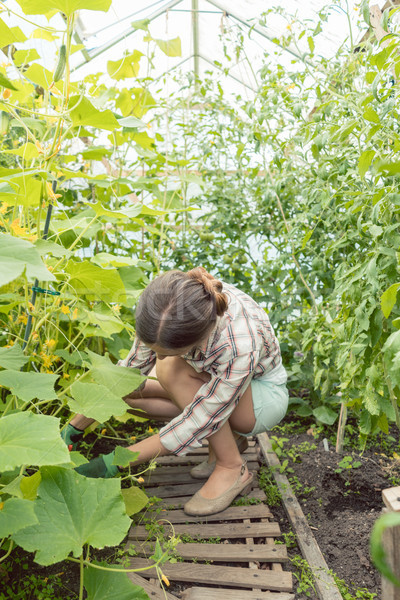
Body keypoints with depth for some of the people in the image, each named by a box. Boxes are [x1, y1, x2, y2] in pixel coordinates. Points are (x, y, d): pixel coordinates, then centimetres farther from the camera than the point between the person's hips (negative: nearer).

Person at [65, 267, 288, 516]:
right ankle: (227, 438, 3)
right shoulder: (165, 311, -25)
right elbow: (130, 370, -12)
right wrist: (74, 428, -12)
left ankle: (233, 468, -13)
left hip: (266, 396, -6)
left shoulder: (241, 346, -41)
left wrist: (112, 463, -28)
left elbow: (196, 424, -31)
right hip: (217, 380, 6)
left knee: (173, 370, -30)